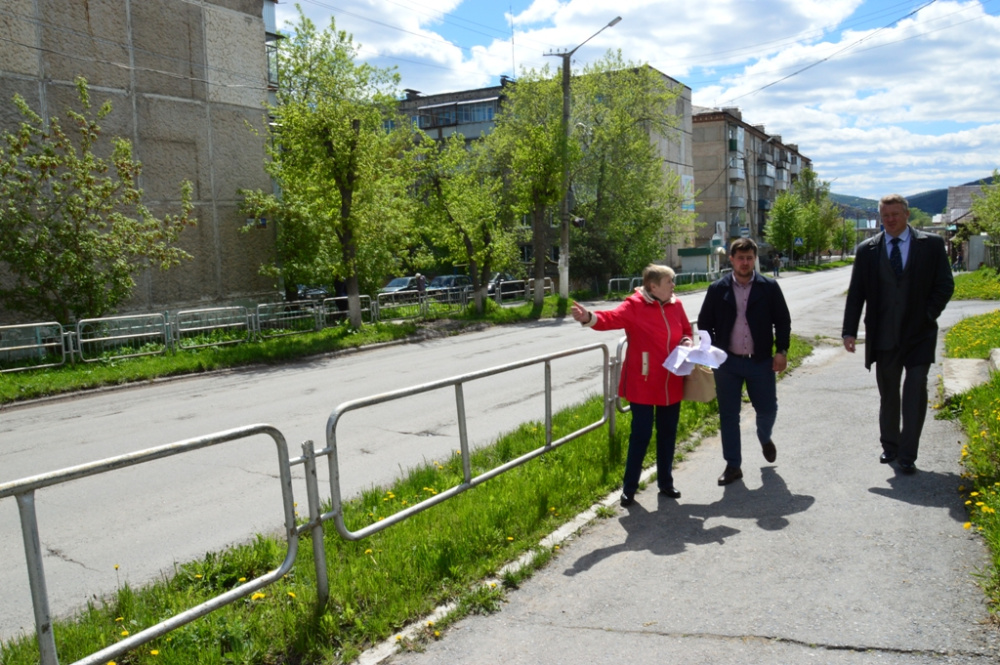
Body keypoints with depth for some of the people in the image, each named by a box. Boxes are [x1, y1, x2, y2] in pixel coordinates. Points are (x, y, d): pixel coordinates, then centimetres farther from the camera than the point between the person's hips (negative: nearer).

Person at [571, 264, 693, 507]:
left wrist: (686, 342, -3)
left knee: (668, 434, 14)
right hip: (643, 384, -6)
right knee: (641, 435, -2)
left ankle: (666, 483, 30)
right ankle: (629, 489, 12)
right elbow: (613, 318, -30)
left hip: (671, 383, 6)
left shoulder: (676, 305, 6)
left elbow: (686, 331, 20)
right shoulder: (635, 305, -13)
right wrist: (590, 318, -50)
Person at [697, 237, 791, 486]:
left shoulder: (769, 287, -1)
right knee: (728, 416, 5)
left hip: (761, 361, 0)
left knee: (767, 409, 9)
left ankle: (765, 438, 44)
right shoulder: (717, 289, 0)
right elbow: (704, 323, 6)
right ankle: (733, 465, 17)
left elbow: (783, 321, 3)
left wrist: (781, 350, -6)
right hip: (727, 363, 0)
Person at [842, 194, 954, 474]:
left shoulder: (931, 244, 0)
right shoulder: (867, 250, 3)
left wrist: (928, 315, -9)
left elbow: (945, 285, 2)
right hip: (883, 338, 2)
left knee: (915, 396, -5)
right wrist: (850, 330, -6)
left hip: (918, 335, -2)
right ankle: (890, 446, 29)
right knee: (888, 396, 13)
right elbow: (856, 293, 2)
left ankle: (907, 456, 2)